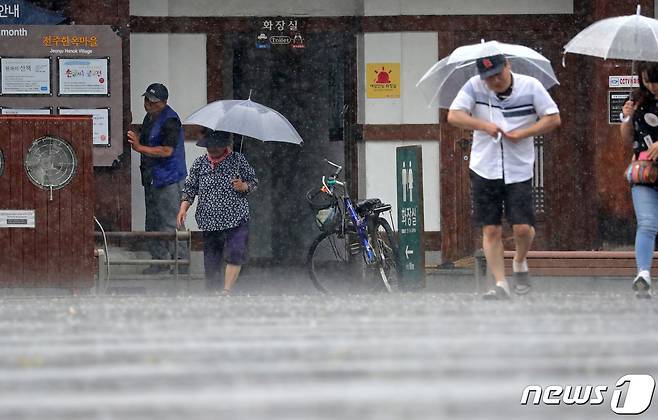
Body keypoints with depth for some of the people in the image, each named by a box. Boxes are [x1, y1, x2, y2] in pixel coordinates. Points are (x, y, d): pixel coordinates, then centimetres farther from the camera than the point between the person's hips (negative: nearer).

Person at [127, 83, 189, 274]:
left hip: (169, 178, -10)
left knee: (171, 222, -9)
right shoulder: (150, 118, 15)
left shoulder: (170, 121, -16)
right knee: (152, 221, 14)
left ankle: (181, 261, -5)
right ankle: (159, 258, 22)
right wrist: (137, 139, 11)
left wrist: (140, 148, -20)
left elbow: (166, 151, -21)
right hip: (152, 177, 10)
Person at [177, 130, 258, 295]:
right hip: (210, 221, 2)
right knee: (211, 260, 4)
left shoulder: (238, 160, 3)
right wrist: (184, 207, -3)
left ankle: (227, 291, -18)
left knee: (235, 256, -18)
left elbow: (254, 183, 10)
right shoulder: (200, 163, 8)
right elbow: (190, 188, 11)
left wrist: (243, 186, -12)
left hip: (236, 219, -2)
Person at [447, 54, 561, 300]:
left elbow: (553, 118, -2)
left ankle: (520, 263, 24)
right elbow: (454, 115, -10)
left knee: (522, 228, -8)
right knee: (491, 230, -1)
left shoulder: (530, 86, -3)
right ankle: (500, 285, 5)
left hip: (519, 170, -1)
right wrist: (484, 125, -22)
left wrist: (522, 134, -13)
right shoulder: (474, 87, -2)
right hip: (484, 169, 1)